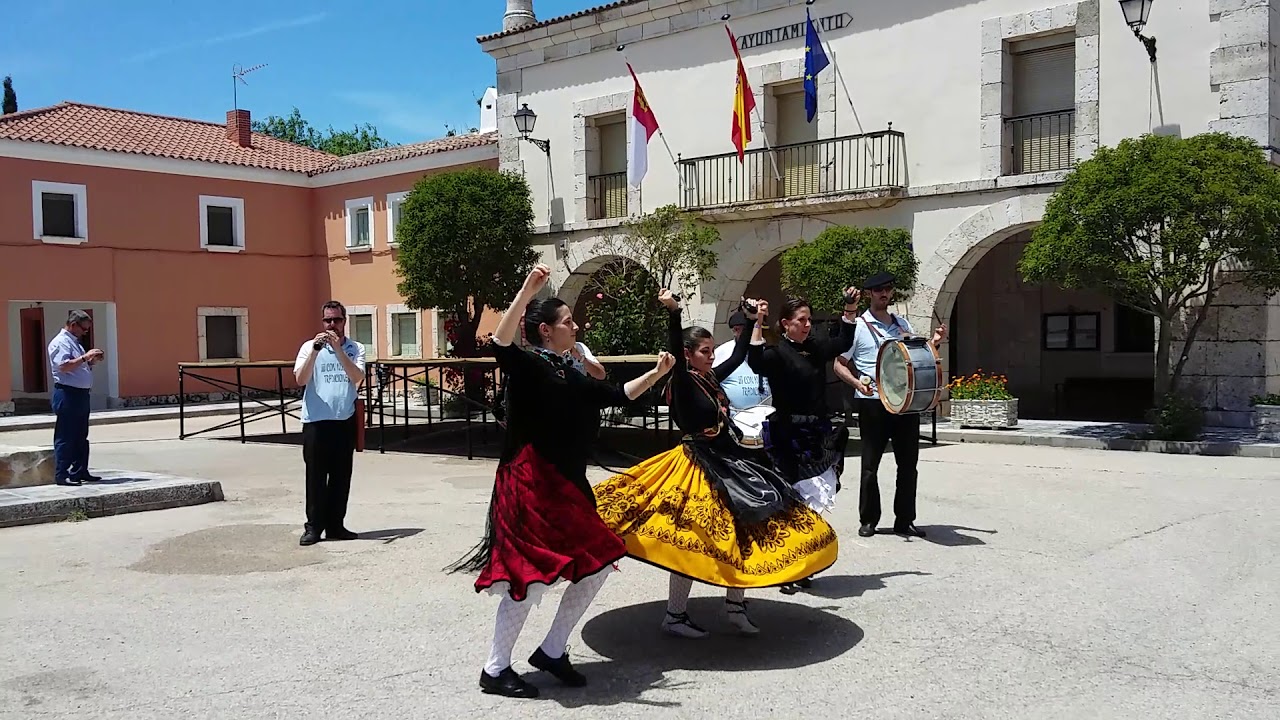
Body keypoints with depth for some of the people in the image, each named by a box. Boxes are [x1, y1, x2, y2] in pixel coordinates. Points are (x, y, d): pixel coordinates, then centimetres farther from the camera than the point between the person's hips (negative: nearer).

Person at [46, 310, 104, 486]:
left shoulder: (75, 342, 20)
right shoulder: (60, 342, -10)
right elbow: (63, 366, -23)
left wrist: (93, 361, 10)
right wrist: (85, 357, -21)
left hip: (81, 394, 10)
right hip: (67, 394, -10)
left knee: (81, 437, 13)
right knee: (65, 437, -6)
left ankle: (80, 472, 20)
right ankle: (61, 475, -2)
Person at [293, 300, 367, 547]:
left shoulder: (356, 349, 5)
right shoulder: (310, 346, 2)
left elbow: (357, 378, -11)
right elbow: (300, 379, -11)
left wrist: (338, 349, -19)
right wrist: (315, 350, -22)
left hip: (345, 421, 2)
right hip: (316, 422, -2)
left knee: (341, 477, 7)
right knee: (316, 476, 1)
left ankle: (335, 525, 16)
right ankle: (313, 526, 8)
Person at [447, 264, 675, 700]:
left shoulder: (571, 377, 15)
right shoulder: (528, 366, -9)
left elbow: (618, 395, 22)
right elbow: (500, 344, -30)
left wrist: (657, 373, 15)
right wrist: (527, 292, -37)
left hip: (565, 487, 9)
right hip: (528, 486, -9)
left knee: (597, 566, 10)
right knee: (530, 577, -7)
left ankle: (552, 652, 24)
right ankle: (494, 670, 10)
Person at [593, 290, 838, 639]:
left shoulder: (711, 378, 10)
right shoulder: (683, 382, -11)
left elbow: (738, 356, 25)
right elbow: (675, 354, -30)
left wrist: (751, 320, 26)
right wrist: (673, 313, -41)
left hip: (731, 461, 9)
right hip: (701, 467, -9)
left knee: (744, 533, 9)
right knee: (691, 541, -6)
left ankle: (735, 604, 23)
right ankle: (675, 615, 5)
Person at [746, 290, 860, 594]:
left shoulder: (816, 348, 14)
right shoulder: (777, 353, -7)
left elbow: (843, 342, 31)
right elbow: (756, 363, -28)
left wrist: (850, 309, 26)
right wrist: (757, 326, -31)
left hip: (818, 434, 7)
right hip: (789, 436, -7)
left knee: (814, 501, 8)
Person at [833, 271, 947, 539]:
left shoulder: (903, 324, 15)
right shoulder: (858, 326, 0)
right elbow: (839, 365, 0)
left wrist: (934, 344, 5)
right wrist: (857, 382, -17)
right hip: (872, 403, -5)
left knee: (908, 463, 7)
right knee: (870, 464, 2)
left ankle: (904, 520, 17)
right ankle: (868, 520, 13)